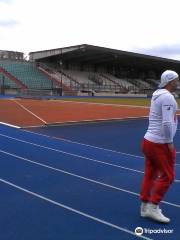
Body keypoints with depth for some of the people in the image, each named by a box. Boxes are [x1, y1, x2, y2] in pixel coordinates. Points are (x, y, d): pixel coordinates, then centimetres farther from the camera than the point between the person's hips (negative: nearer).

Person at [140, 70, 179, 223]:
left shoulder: (157, 94, 12)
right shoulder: (167, 97, -16)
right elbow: (167, 123, -25)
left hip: (149, 140, 9)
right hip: (160, 144, -9)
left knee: (150, 175, 13)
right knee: (167, 176, 2)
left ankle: (145, 207, 21)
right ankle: (152, 207, 8)